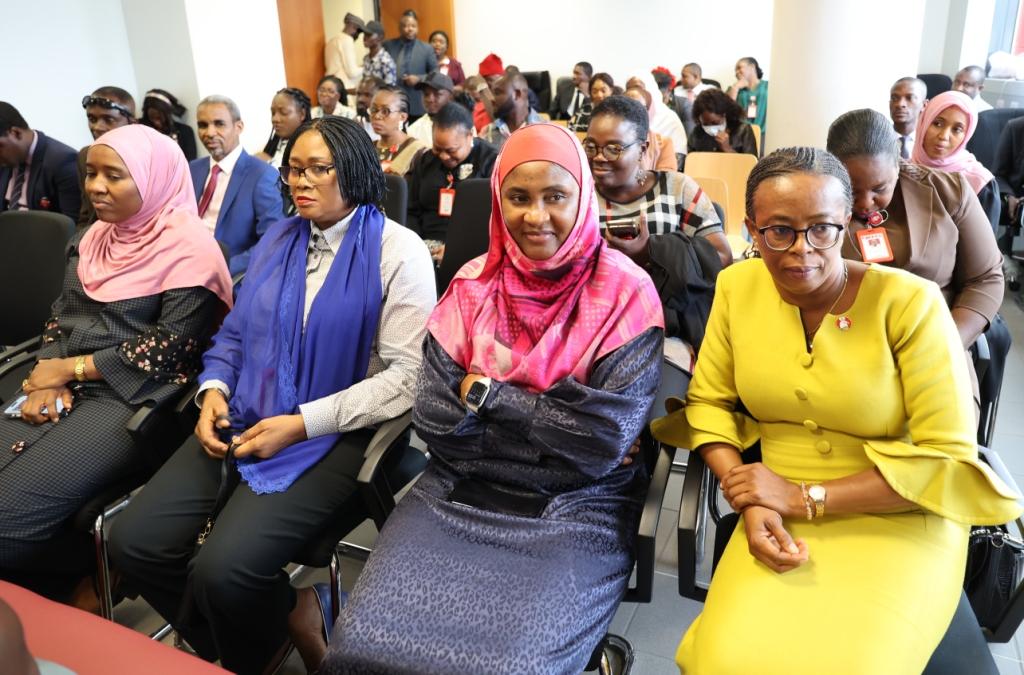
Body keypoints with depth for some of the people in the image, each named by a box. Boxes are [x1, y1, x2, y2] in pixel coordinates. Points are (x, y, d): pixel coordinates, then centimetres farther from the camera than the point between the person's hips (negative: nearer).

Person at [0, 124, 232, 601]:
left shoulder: (188, 247, -11)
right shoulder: (95, 236, 14)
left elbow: (173, 347, -17)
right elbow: (62, 314, 15)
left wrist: (73, 368, -11)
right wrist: (48, 377, -5)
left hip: (134, 399, -8)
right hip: (64, 390, 8)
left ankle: (93, 575, 10)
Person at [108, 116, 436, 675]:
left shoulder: (398, 251, -7)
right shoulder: (276, 239, 14)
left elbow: (407, 373, -15)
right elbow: (237, 332, 19)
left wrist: (302, 423, -17)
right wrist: (214, 389, -3)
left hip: (335, 434, -6)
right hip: (246, 418, 7)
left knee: (222, 570, -23)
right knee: (134, 544, -9)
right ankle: (286, 616, 10)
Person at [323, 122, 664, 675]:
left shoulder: (624, 292, -7)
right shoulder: (473, 286, 4)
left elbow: (606, 437, -15)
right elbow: (434, 419, -4)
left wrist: (486, 394, -11)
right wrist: (560, 422, -11)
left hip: (575, 506, -2)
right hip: (459, 492, 3)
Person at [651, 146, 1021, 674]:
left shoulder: (910, 303, -14)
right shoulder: (738, 285, -3)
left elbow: (947, 457, -13)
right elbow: (708, 402, 2)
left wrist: (806, 497, -18)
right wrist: (750, 503, -14)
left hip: (902, 520, -2)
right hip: (781, 516, 2)